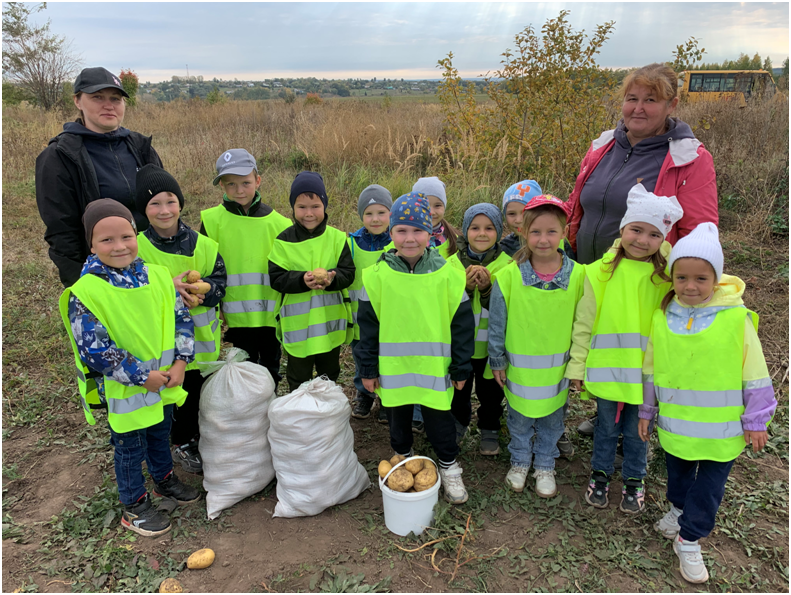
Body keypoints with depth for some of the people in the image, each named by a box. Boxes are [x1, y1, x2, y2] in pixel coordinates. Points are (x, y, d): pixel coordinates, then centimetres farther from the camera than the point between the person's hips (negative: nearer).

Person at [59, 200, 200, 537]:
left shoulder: (158, 276, -6)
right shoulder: (84, 292, -21)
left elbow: (181, 319, 2)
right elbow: (94, 349, -22)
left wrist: (181, 361, -9)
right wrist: (142, 377, -20)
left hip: (165, 382, 5)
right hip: (123, 392, -5)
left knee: (160, 435, 27)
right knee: (130, 449, 14)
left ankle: (164, 479, 52)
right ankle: (135, 507, 35)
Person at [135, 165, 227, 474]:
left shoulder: (203, 245, -1)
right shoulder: (137, 247, -8)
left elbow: (220, 281, -2)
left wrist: (201, 289, -23)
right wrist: (168, 287, -25)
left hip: (202, 335, 3)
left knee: (204, 389, 16)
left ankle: (201, 435, 39)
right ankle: (182, 443, 33)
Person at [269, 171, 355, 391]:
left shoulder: (337, 238, -3)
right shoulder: (284, 241, -6)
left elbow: (348, 272, -7)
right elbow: (276, 278, -10)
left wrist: (332, 278, -28)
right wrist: (302, 280, -27)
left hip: (330, 321, 2)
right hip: (298, 322, -1)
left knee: (329, 375, 20)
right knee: (298, 379, 13)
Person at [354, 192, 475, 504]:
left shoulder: (448, 274, -8)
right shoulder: (377, 275, -5)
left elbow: (462, 323, -2)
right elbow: (367, 325, 1)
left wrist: (461, 367, 0)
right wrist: (368, 368, 2)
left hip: (435, 367, -1)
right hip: (393, 367, 2)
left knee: (439, 418, 9)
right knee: (398, 416, 19)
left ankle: (449, 466, 32)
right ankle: (403, 457, 44)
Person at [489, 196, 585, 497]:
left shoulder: (577, 275, -10)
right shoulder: (509, 275, -13)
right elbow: (497, 322, -4)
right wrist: (497, 360, 0)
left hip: (557, 367, 1)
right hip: (520, 365, -1)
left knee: (551, 421, 18)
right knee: (519, 420, 16)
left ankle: (545, 466, 40)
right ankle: (520, 462, 41)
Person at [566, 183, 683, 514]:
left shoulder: (667, 277, -3)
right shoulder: (600, 272, -6)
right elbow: (583, 323, -3)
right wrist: (577, 365, -3)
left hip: (646, 372, 1)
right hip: (605, 368, -1)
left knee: (637, 431, 16)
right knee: (606, 427, 17)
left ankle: (634, 481, 38)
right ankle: (600, 475, 38)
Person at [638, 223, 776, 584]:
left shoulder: (736, 317, -15)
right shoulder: (662, 318, -6)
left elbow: (755, 374, -7)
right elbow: (650, 368, 4)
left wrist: (756, 420, -3)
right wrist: (646, 411, 9)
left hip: (722, 428, -3)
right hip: (674, 423, 3)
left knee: (709, 486, 8)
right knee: (677, 473, 23)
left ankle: (689, 538, 27)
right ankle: (679, 508, 51)